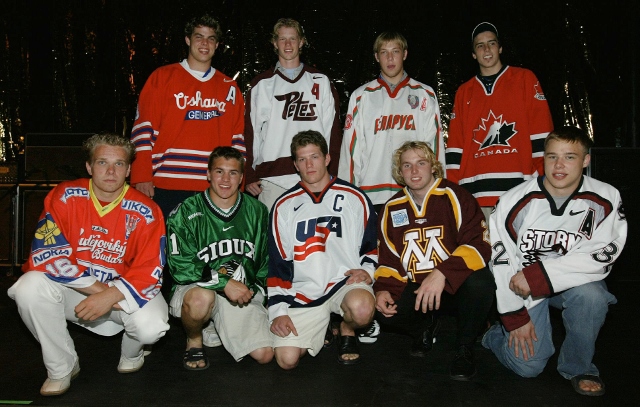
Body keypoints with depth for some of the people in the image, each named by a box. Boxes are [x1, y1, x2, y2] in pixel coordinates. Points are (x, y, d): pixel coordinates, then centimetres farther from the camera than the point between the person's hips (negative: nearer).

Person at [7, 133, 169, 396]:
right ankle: (62, 369, -2)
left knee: (151, 327, -30)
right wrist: (97, 288, -23)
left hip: (125, 290, -1)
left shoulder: (145, 212, -12)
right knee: (30, 287, -27)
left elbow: (150, 271, -14)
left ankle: (131, 354, 14)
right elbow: (46, 252, -16)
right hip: (74, 289, 2)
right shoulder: (65, 197, -9)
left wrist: (111, 295, -32)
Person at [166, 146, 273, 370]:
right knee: (201, 297, -39)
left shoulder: (257, 212, 6)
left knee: (265, 355, -11)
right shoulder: (186, 212, -6)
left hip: (245, 292, 3)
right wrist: (223, 282, -22)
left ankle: (221, 330, 20)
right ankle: (194, 341, -4)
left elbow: (267, 261, 14)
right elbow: (180, 266, -13)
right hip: (196, 286, -3)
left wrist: (256, 289, 4)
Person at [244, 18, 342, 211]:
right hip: (271, 179, 0)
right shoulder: (262, 84, 11)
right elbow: (250, 131, 9)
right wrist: (250, 176, 2)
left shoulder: (321, 81, 12)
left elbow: (333, 129, 8)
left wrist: (332, 173, 1)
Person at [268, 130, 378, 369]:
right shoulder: (284, 206, 9)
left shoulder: (355, 198, 6)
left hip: (346, 282, -1)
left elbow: (373, 245, 14)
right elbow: (277, 262, 7)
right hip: (302, 293, 1)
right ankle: (322, 330, 17)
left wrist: (367, 270, -7)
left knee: (361, 309, -36)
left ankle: (347, 331, 2)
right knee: (287, 359, -16)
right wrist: (278, 309, -1)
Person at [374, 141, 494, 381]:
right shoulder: (392, 208, 6)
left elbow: (479, 244, -20)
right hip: (415, 289, 3)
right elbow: (388, 257, 12)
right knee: (384, 311, -24)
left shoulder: (454, 197, -9)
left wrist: (442, 273, -33)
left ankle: (465, 348, -6)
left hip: (457, 286, -3)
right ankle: (425, 328, 13)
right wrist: (383, 289, -7)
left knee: (479, 282, -36)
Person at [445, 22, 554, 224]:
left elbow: (541, 131, 2)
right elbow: (455, 145, 14)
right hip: (476, 190, 3)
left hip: (518, 186, -2)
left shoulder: (525, 79, 10)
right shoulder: (464, 92, 18)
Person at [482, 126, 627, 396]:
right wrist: (515, 317, -7)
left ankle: (578, 367, -5)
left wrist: (539, 274, -25)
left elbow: (599, 258, -16)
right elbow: (501, 260, -8)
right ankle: (496, 335, 25)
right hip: (523, 286, -1)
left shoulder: (606, 201, -11)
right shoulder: (515, 201, -13)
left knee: (591, 295, -34)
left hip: (576, 282, 1)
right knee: (528, 366, -11)